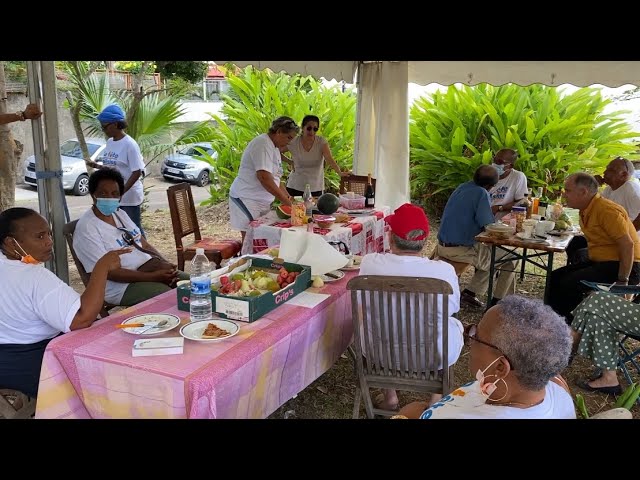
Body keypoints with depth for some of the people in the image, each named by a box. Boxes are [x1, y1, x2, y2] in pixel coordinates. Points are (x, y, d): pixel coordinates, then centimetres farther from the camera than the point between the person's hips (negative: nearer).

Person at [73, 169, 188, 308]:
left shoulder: (120, 213, 13)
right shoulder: (86, 227, -13)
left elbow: (143, 243, 16)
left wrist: (165, 263, -5)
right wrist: (152, 277, -23)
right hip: (123, 284, -8)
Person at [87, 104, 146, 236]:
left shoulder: (129, 144, -15)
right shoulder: (109, 142, 8)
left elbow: (137, 172, -18)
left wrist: (121, 192, -22)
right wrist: (96, 166, 2)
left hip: (129, 197, -7)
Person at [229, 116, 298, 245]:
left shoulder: (274, 147, 16)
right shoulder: (262, 143, -15)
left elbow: (274, 179, 22)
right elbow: (264, 177, -24)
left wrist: (288, 198, 9)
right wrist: (286, 201, -21)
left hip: (262, 201, 9)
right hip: (247, 200, -9)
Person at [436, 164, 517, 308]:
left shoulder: (462, 187, 10)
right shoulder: (481, 193, -17)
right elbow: (488, 224, -18)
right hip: (460, 250, -9)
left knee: (491, 256, 30)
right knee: (510, 260, 5)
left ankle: (469, 292, 24)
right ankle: (497, 302, 14)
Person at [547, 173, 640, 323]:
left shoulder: (607, 210, -19)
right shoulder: (586, 210, 10)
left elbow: (627, 245, -23)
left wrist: (622, 281, -23)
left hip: (622, 266, -10)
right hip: (599, 262, 10)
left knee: (570, 283, -26)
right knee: (555, 277, 4)